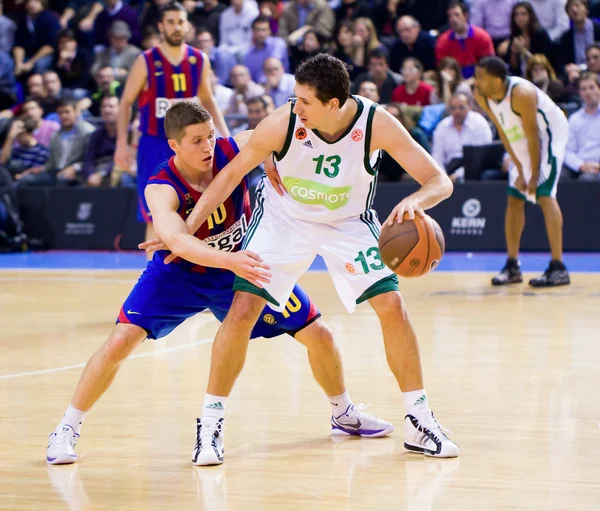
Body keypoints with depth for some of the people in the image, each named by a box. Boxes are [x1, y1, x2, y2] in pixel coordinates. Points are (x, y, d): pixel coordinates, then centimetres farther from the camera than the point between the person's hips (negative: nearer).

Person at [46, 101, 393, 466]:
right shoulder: (161, 189, -32)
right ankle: (67, 430, -2)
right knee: (121, 340, -20)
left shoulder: (234, 151, -24)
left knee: (318, 335, 3)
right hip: (180, 273, -3)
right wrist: (229, 261, -65)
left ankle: (345, 415, 30)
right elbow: (177, 241, -49)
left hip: (242, 264, 3)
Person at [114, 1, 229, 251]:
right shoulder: (146, 61, -9)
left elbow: (207, 100, 15)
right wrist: (122, 142, -10)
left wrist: (225, 135, 6)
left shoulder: (200, 61, 1)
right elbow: (126, 103, -2)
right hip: (154, 145, -3)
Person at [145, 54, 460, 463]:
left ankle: (419, 421, 4)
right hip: (284, 217, -1)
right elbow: (232, 173, -14)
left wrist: (415, 201, -50)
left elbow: (440, 181, -26)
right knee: (242, 310, -13)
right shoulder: (284, 123, -29)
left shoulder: (377, 124, -28)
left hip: (349, 221, 1)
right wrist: (186, 230, -15)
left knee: (392, 307, -11)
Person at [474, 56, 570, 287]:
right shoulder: (481, 96, -12)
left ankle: (558, 268, -21)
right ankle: (512, 266, 16)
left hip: (549, 135, -8)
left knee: (544, 195, -19)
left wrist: (535, 175, -21)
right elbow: (503, 132, -2)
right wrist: (519, 169, -4)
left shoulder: (521, 93, -33)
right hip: (521, 142, 8)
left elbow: (533, 135, -26)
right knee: (514, 199, 7)